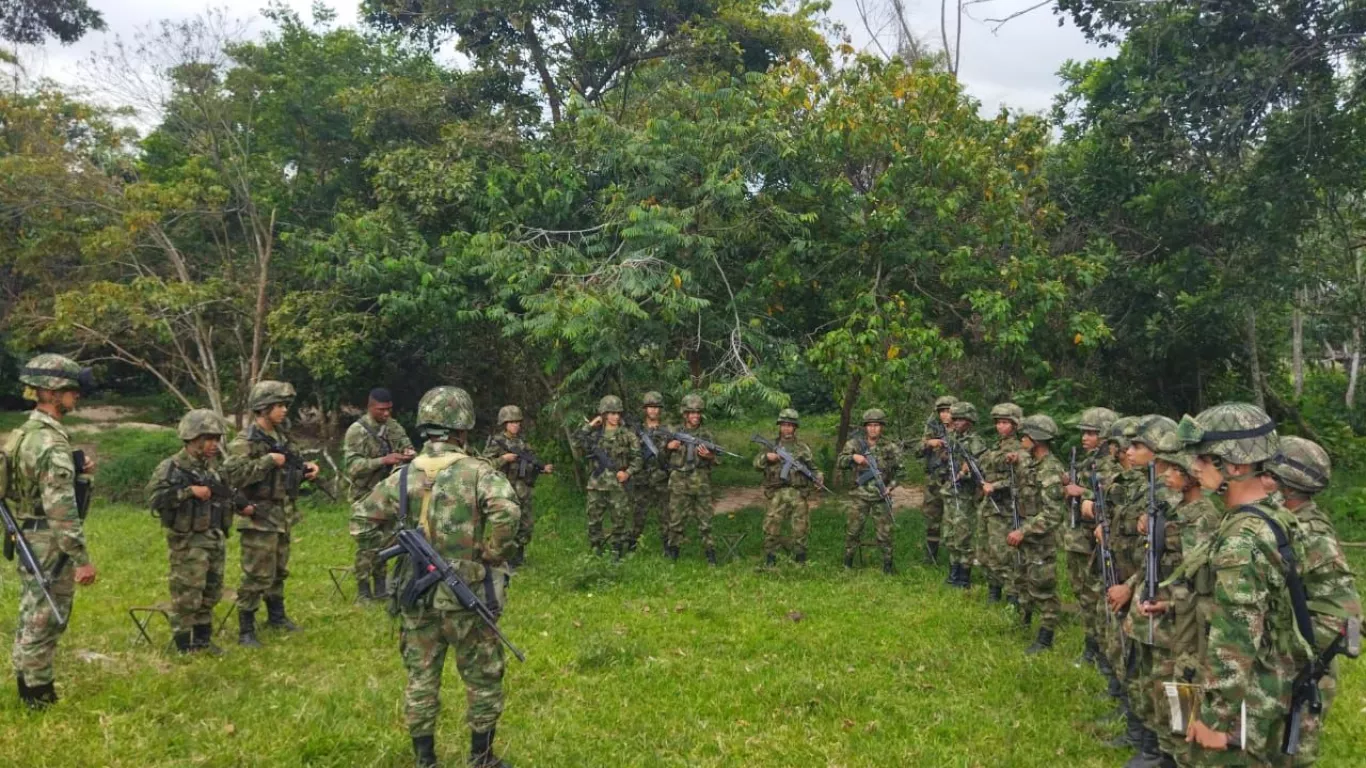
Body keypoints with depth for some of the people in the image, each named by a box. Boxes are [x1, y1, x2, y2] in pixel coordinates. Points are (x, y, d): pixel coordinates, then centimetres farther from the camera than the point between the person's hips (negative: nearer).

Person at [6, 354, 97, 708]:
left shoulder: (26, 433, 9)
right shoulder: (52, 441, -23)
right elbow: (61, 509, -26)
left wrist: (78, 474, 5)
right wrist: (81, 558, -24)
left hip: (30, 537, 10)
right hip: (49, 543, -10)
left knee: (31, 616, 19)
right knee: (45, 621, 1)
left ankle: (27, 684, 30)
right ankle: (38, 693, 11)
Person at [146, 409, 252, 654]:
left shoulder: (212, 466, 12)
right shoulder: (172, 467, -11)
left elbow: (225, 492, 25)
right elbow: (155, 498, -23)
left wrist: (242, 503, 10)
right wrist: (190, 491, -25)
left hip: (216, 539, 8)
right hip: (189, 542, -7)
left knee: (211, 593, 14)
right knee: (187, 595, -2)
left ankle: (203, 639, 27)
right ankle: (185, 647, 9)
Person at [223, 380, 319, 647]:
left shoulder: (281, 436, 11)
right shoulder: (245, 440, -15)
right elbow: (233, 474, -27)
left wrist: (305, 469, 2)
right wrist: (269, 461, -26)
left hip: (283, 515, 8)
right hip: (259, 517, -8)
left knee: (280, 571, 20)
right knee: (257, 575, -5)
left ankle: (277, 615, 36)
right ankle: (246, 630, 4)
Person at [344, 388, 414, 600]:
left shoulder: (394, 427, 4)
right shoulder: (356, 431, -13)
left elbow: (407, 446, 9)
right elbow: (351, 466, -21)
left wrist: (408, 453, -16)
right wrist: (383, 460, -31)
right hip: (366, 497, -5)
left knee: (384, 542, 13)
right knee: (366, 545, -1)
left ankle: (380, 586, 25)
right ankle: (363, 592, 10)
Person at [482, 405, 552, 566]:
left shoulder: (523, 442, 13)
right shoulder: (496, 442, -5)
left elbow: (531, 465, 17)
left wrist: (543, 468, -1)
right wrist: (504, 459, -20)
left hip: (523, 491, 6)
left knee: (527, 524, 9)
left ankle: (518, 557, 24)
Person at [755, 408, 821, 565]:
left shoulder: (803, 448, 11)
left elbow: (812, 468, 10)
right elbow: (757, 464, 8)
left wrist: (818, 477, -10)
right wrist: (766, 456, -11)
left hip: (798, 494, 0)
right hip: (777, 493, 0)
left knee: (800, 528, 3)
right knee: (772, 526, -3)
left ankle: (799, 558, 16)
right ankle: (770, 559, 7)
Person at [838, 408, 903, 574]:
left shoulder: (890, 447, 4)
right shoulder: (854, 444, 4)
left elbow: (900, 469, 7)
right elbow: (840, 462, -2)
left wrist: (891, 485, -6)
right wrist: (853, 457, -20)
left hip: (881, 497, 0)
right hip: (859, 496, 0)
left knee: (885, 532, 3)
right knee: (852, 530, 2)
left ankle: (888, 565, 15)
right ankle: (847, 564, 16)